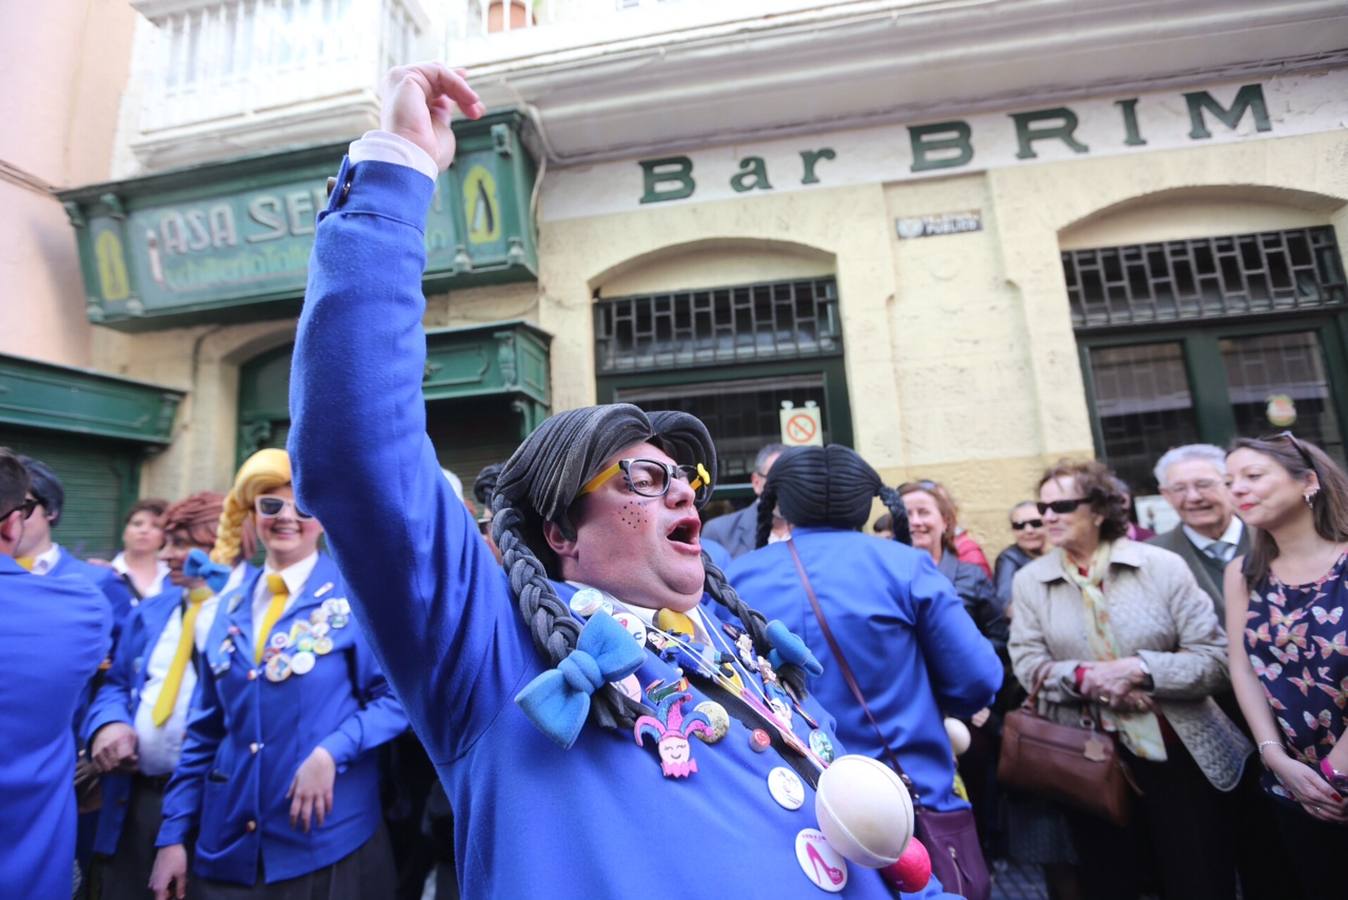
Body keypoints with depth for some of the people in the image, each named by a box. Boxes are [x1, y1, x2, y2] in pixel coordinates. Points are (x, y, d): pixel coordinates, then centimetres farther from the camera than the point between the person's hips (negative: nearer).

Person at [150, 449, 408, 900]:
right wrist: (173, 833, 7)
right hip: (227, 845, 5)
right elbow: (204, 730, 9)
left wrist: (332, 751, -23)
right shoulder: (232, 607, 6)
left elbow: (395, 697, -11)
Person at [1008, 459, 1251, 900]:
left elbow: (1215, 659, -9)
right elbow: (1028, 666, -7)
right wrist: (1084, 677, -23)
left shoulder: (1163, 566, -7)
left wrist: (1140, 669, -22)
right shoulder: (1029, 580, -2)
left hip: (1179, 753, -1)